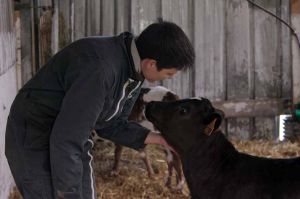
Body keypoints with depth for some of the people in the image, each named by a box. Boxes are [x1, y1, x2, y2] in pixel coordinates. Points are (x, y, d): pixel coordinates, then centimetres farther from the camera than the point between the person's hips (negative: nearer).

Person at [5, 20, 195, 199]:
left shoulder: (134, 69, -3)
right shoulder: (100, 69, -34)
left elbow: (110, 124, 10)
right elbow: (65, 143, -33)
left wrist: (156, 138, 1)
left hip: (71, 139, 9)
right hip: (34, 140, -9)